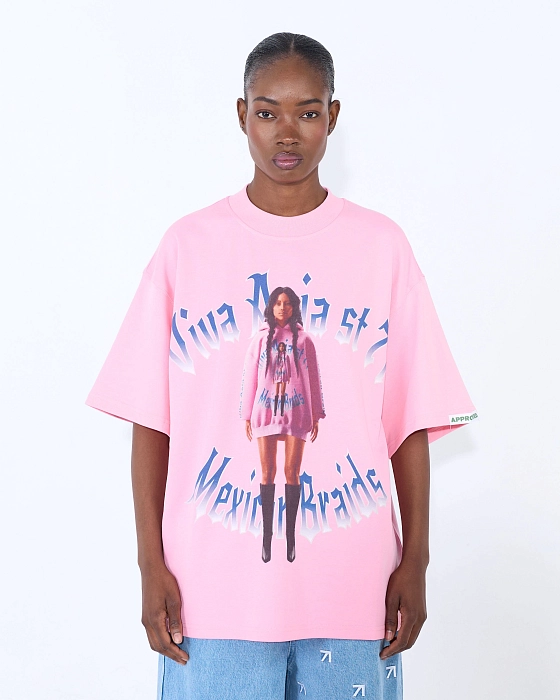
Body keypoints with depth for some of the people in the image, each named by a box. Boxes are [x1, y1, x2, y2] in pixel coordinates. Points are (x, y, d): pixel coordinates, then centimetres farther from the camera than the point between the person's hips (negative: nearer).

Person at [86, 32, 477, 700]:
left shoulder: (381, 245, 3)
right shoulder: (187, 244, 2)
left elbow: (412, 421, 3)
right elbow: (150, 420, 1)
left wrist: (415, 561, 0)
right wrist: (151, 563, -3)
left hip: (353, 585, 1)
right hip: (214, 587, 0)